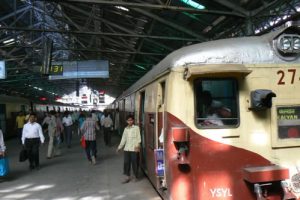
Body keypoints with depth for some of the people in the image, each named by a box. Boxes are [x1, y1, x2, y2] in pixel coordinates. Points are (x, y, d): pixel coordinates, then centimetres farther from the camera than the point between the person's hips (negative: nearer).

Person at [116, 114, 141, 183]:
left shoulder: (136, 128, -2)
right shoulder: (126, 129, 12)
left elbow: (138, 138, -8)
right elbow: (123, 139, 16)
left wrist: (137, 145, -21)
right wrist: (119, 147, 13)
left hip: (134, 149, -4)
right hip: (126, 148, 4)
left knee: (134, 163, 2)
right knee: (126, 162, 3)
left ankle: (136, 176, 19)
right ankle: (127, 177, 13)